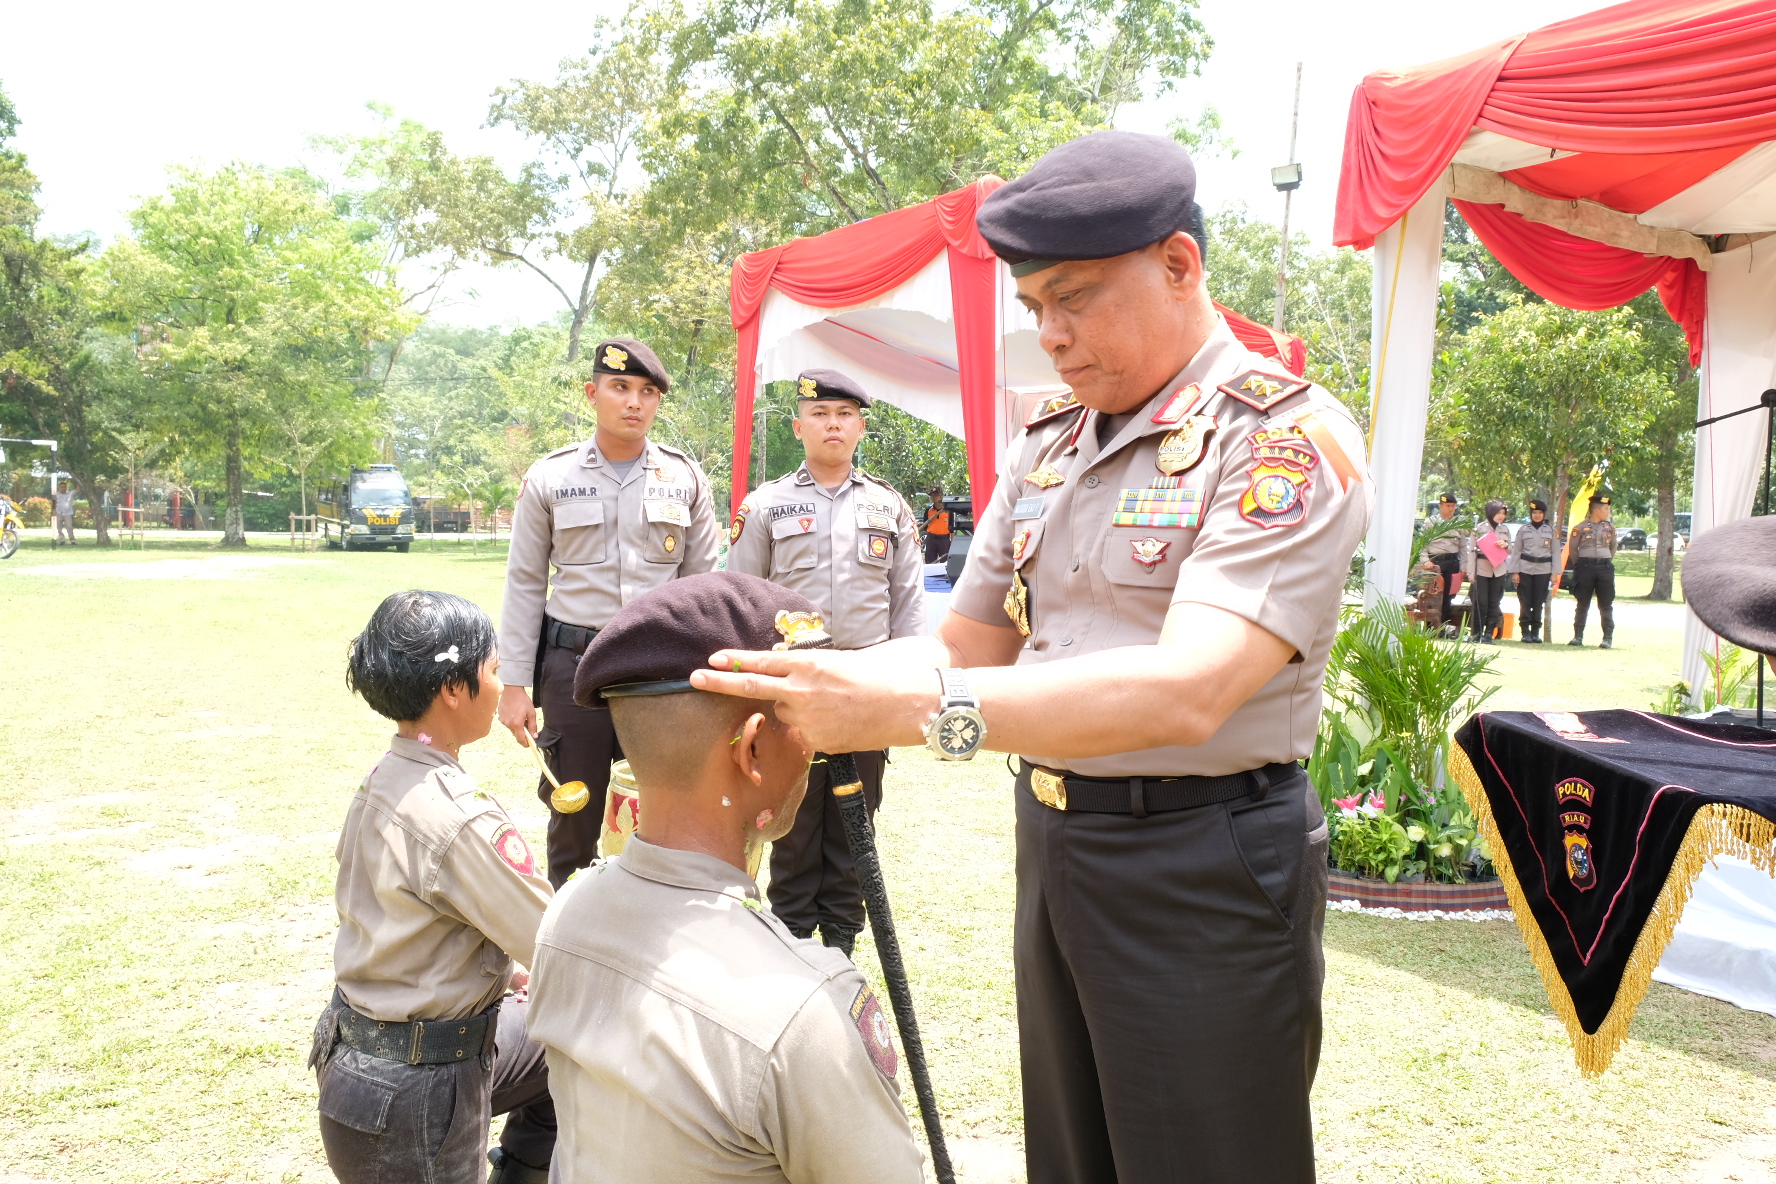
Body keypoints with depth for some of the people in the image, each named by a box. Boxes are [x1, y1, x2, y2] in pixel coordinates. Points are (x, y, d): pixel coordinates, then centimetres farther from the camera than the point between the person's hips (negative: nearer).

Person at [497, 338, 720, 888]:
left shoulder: (685, 477, 5)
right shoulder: (549, 478, 2)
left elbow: (701, 582, 9)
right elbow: (524, 585, 5)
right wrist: (514, 685, 0)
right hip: (574, 661, 0)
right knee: (574, 819, 8)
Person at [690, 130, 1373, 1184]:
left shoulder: (1287, 438, -15)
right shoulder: (1046, 445, 9)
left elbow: (1186, 691, -29)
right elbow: (966, 647, 11)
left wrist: (909, 707, -36)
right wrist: (814, 689, -9)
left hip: (1204, 873, -6)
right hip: (1050, 847, 7)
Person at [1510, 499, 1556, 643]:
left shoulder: (1551, 530, 8)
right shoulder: (1523, 529, 6)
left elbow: (1555, 552, 8)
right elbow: (1516, 551, 5)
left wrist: (1554, 572, 1)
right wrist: (1515, 572, -2)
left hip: (1543, 570, 1)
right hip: (1525, 569, -1)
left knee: (1538, 603, 2)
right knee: (1525, 602, -2)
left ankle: (1536, 632, 10)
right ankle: (1526, 633, 3)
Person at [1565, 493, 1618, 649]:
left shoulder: (1610, 527, 8)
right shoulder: (1580, 527, -2)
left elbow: (1613, 547, 20)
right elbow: (1572, 548, 6)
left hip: (1605, 568, 2)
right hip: (1585, 567, -2)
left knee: (1606, 605, 2)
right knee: (1582, 604, 4)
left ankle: (1608, 637, 4)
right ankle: (1578, 636, 10)